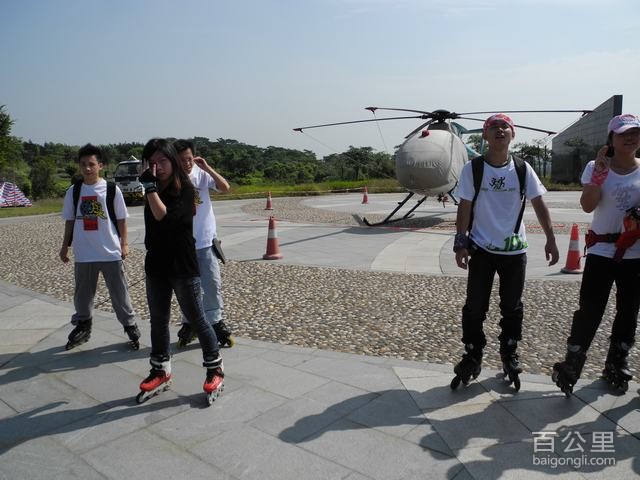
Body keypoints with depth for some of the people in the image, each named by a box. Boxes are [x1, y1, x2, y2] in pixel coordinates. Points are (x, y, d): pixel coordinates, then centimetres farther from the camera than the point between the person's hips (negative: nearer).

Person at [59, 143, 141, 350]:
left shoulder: (112, 189, -4)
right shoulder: (74, 191, 3)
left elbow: (121, 219, 1)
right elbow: (70, 221, 11)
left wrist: (124, 244, -1)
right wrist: (65, 246, 11)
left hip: (111, 252, -3)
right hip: (83, 254, 3)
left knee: (119, 292, 5)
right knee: (82, 293, 14)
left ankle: (131, 327, 17)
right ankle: (82, 327, 31)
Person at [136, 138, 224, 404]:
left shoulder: (185, 189, -11)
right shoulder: (155, 189, 8)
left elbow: (165, 216, -25)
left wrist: (150, 187, -23)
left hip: (183, 266, -7)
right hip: (156, 265, 7)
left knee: (196, 319, 1)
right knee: (158, 321, 13)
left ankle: (215, 370, 17)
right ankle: (160, 372, 28)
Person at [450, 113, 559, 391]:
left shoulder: (522, 169, -2)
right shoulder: (473, 168, -7)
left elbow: (539, 204, 2)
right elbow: (465, 208, -6)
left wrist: (550, 238, -3)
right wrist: (460, 243, -11)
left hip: (515, 250, 2)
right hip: (481, 249, -2)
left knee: (512, 307, 12)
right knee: (475, 307, 2)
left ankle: (509, 355, 30)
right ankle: (472, 357, 19)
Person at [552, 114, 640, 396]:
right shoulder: (596, 167, -2)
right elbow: (587, 206, -14)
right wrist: (599, 173, -22)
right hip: (602, 251, -3)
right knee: (589, 309, -5)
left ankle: (616, 366, 27)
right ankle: (571, 367, 3)